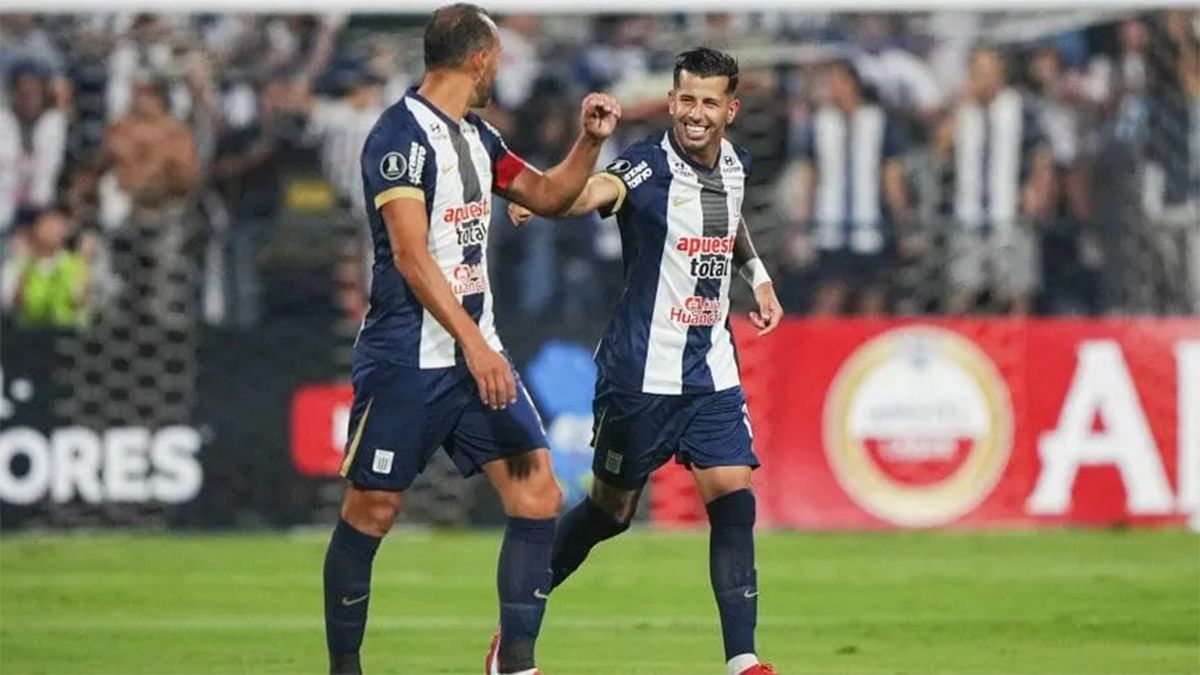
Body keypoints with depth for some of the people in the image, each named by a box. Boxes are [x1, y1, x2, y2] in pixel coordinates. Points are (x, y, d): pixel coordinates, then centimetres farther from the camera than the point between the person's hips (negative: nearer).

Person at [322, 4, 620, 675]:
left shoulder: (476, 136, 13)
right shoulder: (402, 135, -13)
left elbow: (549, 195, 27)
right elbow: (410, 254, -20)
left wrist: (591, 140, 9)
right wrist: (474, 345, -23)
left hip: (477, 354, 8)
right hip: (407, 360, -8)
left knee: (539, 495, -3)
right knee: (372, 512, 0)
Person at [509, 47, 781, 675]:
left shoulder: (735, 165, 5)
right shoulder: (649, 164, -16)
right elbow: (599, 190, -40)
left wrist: (758, 275, 18)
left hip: (712, 372, 5)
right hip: (640, 371, -5)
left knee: (732, 495, -9)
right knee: (611, 509, 8)